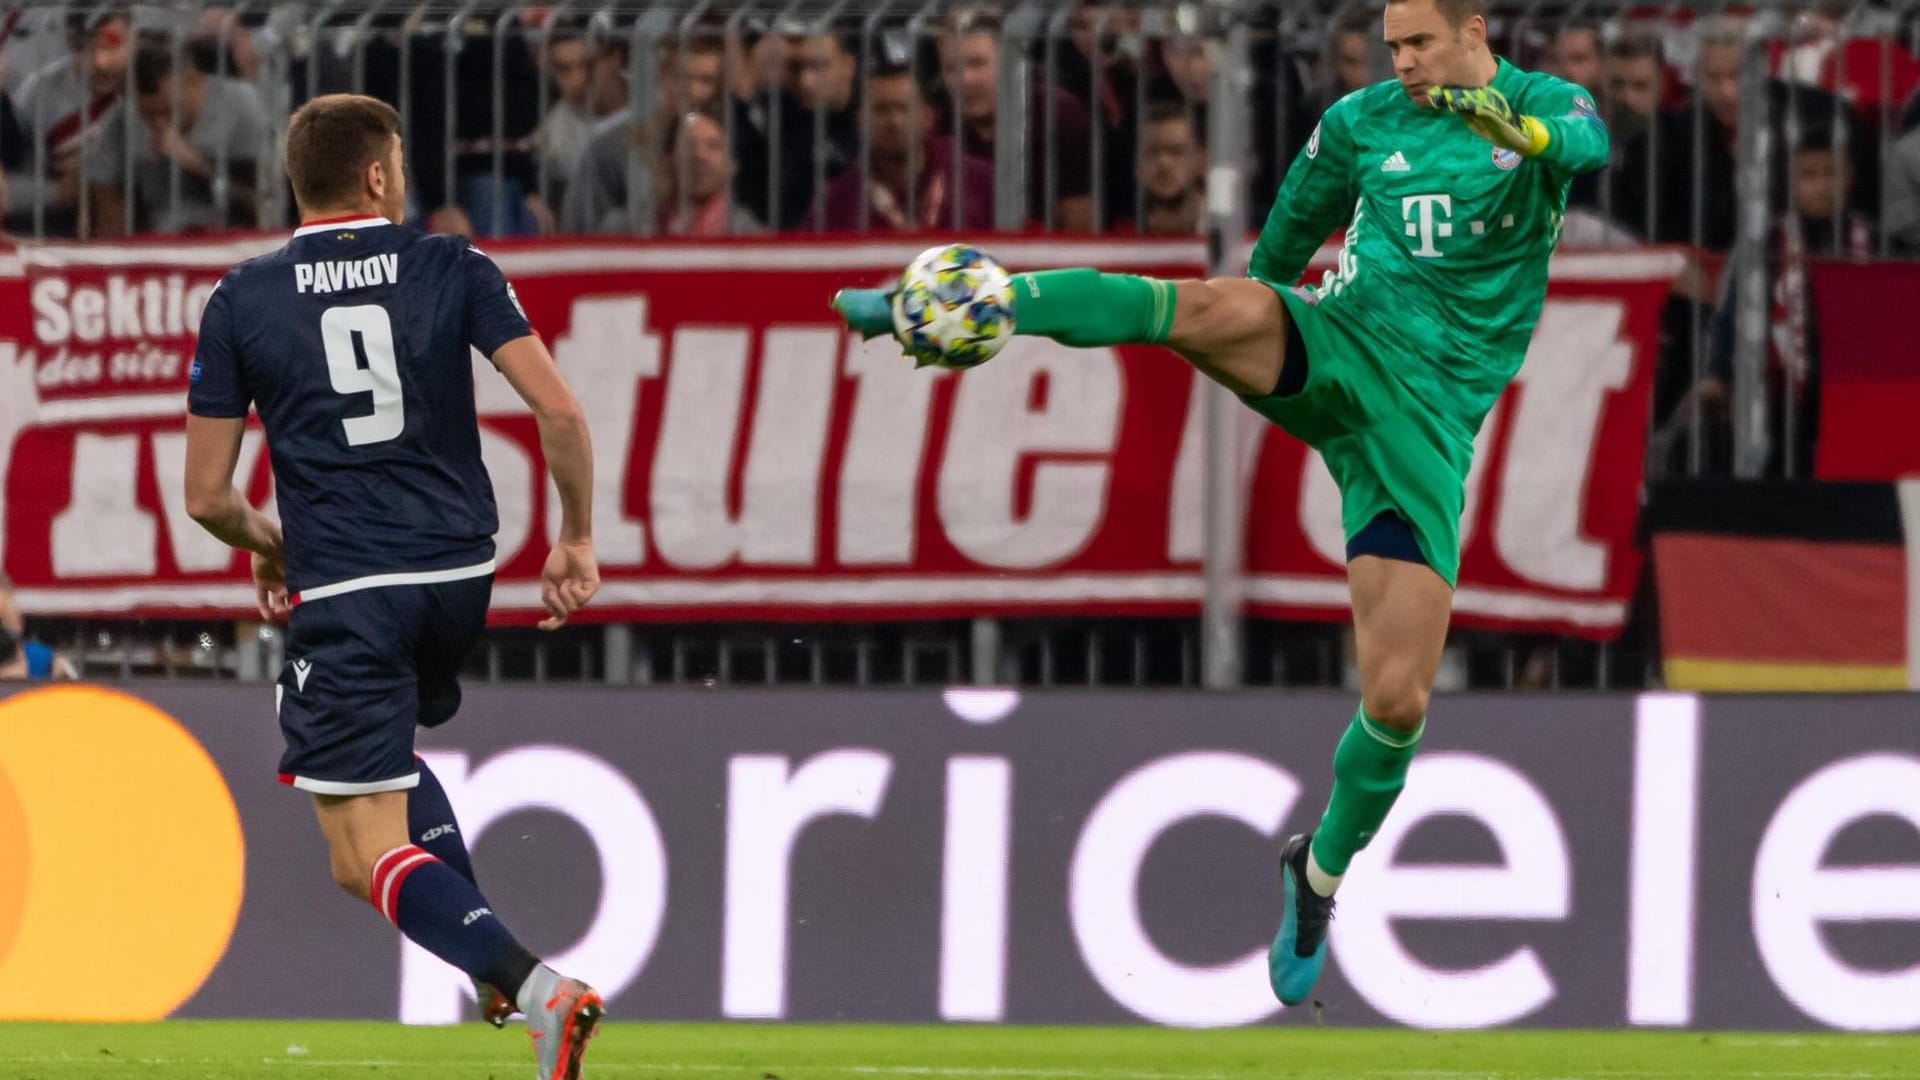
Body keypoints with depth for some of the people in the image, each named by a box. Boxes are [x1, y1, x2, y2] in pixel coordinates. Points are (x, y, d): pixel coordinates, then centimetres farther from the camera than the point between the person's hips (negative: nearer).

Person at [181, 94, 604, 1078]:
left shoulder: (240, 302, 0)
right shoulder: (454, 271, 1)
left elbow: (207, 496, 2)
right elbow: (557, 412, -7)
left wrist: (267, 546, 23)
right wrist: (577, 539, 8)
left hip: (343, 593, -4)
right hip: (461, 575, 4)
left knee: (369, 859, -4)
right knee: (388, 748, 33)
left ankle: (535, 989, -28)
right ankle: (496, 965, 20)